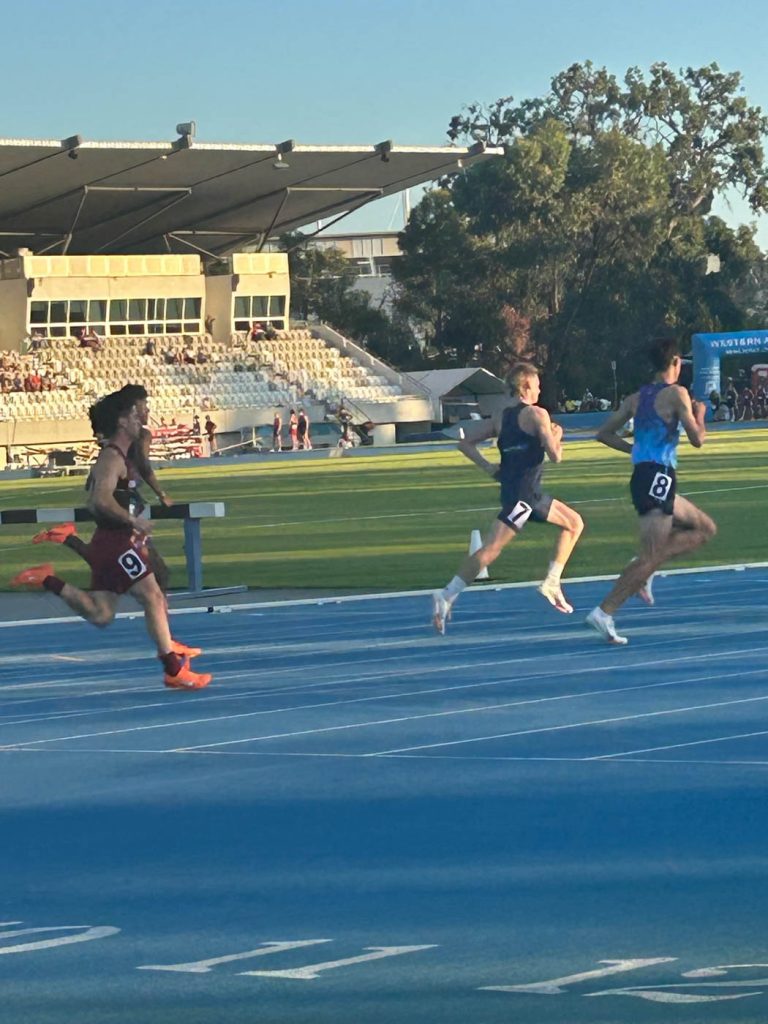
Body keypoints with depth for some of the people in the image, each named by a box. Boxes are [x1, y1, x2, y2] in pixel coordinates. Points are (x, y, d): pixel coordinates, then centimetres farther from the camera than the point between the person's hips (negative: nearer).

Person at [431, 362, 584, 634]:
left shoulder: (499, 418, 12)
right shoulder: (537, 415, -9)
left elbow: (465, 442, 10)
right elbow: (555, 455, -15)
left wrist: (488, 467, 11)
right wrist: (557, 436, 5)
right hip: (523, 494, -8)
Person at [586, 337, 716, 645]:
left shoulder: (636, 398, 14)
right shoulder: (677, 394, -7)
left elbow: (604, 433, 13)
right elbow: (697, 439, -9)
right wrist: (700, 414, 10)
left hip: (642, 478, 8)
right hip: (658, 478, -8)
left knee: (705, 528, 20)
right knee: (649, 557, -11)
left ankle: (644, 571, 5)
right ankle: (604, 612, -20)